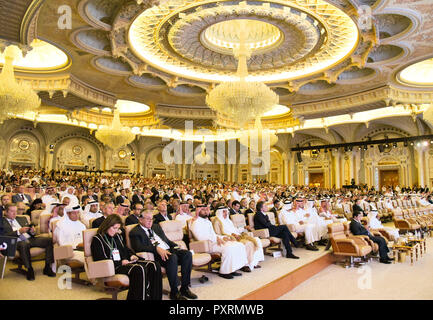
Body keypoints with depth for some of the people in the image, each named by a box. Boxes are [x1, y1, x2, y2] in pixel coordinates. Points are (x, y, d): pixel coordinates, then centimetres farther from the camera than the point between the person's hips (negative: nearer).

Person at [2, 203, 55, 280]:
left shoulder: (22, 219, 26)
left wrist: (32, 232, 1)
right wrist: (19, 232, -16)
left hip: (30, 239, 5)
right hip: (17, 242, -5)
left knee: (49, 240, -21)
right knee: (24, 245, -41)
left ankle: (47, 267, -17)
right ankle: (29, 270, -27)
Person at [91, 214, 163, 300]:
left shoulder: (118, 236, 24)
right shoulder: (97, 240, 2)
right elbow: (100, 261, -7)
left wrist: (132, 255, 9)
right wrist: (121, 263, -13)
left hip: (125, 263, 7)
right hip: (114, 267, -7)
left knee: (154, 266, -19)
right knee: (140, 269, -37)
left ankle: (154, 297, -21)